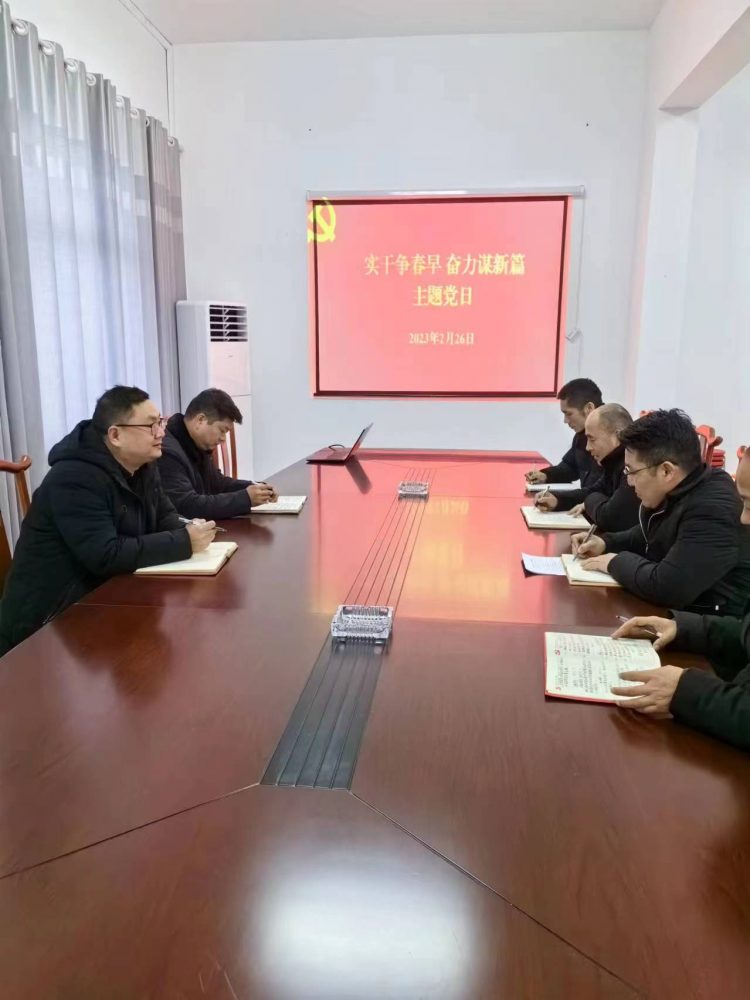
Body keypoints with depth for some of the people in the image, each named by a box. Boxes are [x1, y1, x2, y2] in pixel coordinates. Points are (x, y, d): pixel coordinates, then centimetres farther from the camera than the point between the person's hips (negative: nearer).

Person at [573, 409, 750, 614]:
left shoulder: (713, 511, -28)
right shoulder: (671, 492, 2)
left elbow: (666, 588, -34)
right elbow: (646, 537, 21)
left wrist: (616, 562, -17)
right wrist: (605, 543, 3)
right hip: (670, 611, 8)